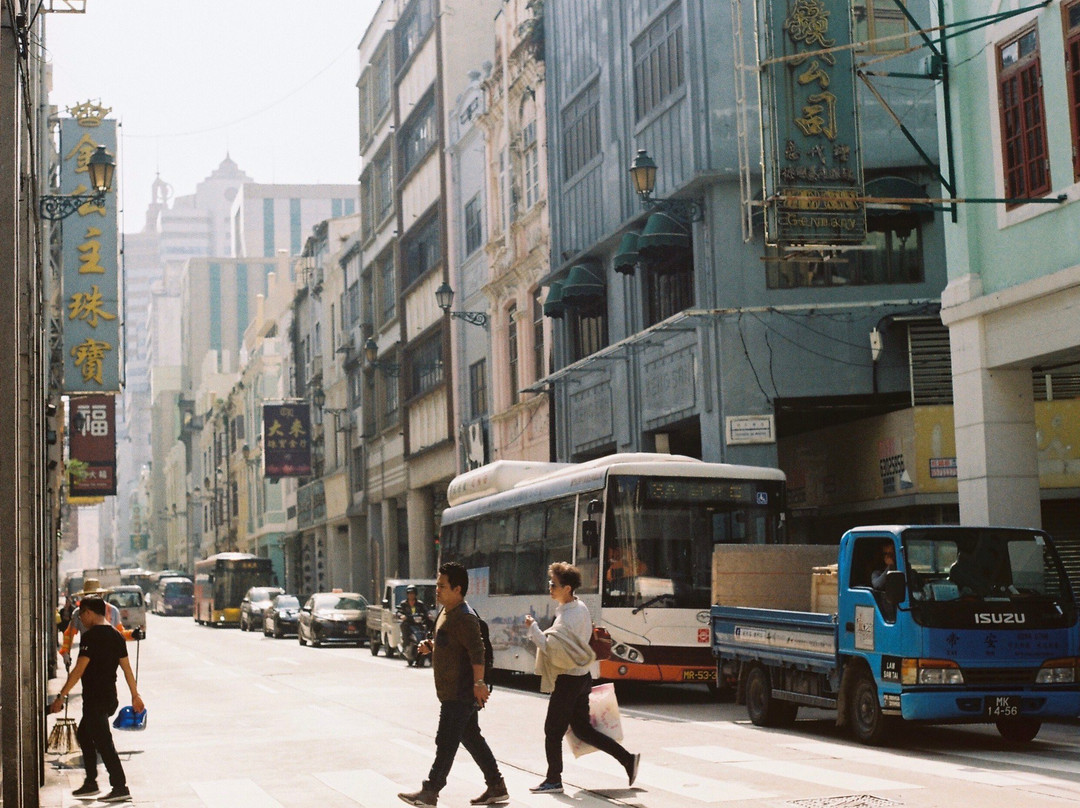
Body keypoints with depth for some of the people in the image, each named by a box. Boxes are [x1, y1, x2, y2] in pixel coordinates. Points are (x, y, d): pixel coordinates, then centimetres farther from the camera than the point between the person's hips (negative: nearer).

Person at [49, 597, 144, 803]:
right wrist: (135, 695, 18)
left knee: (103, 742, -7)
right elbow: (126, 667, 13)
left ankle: (120, 788, -9)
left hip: (94, 698, -9)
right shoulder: (116, 635, 11)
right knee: (83, 735, 22)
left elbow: (79, 669, -19)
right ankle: (90, 783, 25)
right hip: (109, 696, 9)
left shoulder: (90, 636, -14)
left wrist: (61, 696, -18)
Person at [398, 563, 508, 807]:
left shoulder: (464, 617, -18)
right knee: (472, 738, 14)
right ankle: (496, 787, 20)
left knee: (446, 741, -5)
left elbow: (477, 651, -24)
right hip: (452, 692, 11)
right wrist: (431, 647, 9)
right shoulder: (446, 612, 15)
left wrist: (479, 682, -28)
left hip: (459, 693, -11)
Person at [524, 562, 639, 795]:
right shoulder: (581, 608, 8)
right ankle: (627, 758, 13)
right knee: (582, 729, 15)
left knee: (553, 730, 3)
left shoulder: (567, 617, -23)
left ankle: (554, 780, 12)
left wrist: (533, 627, -23)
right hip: (582, 676, 10)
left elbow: (549, 646, -33)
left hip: (568, 680, -10)